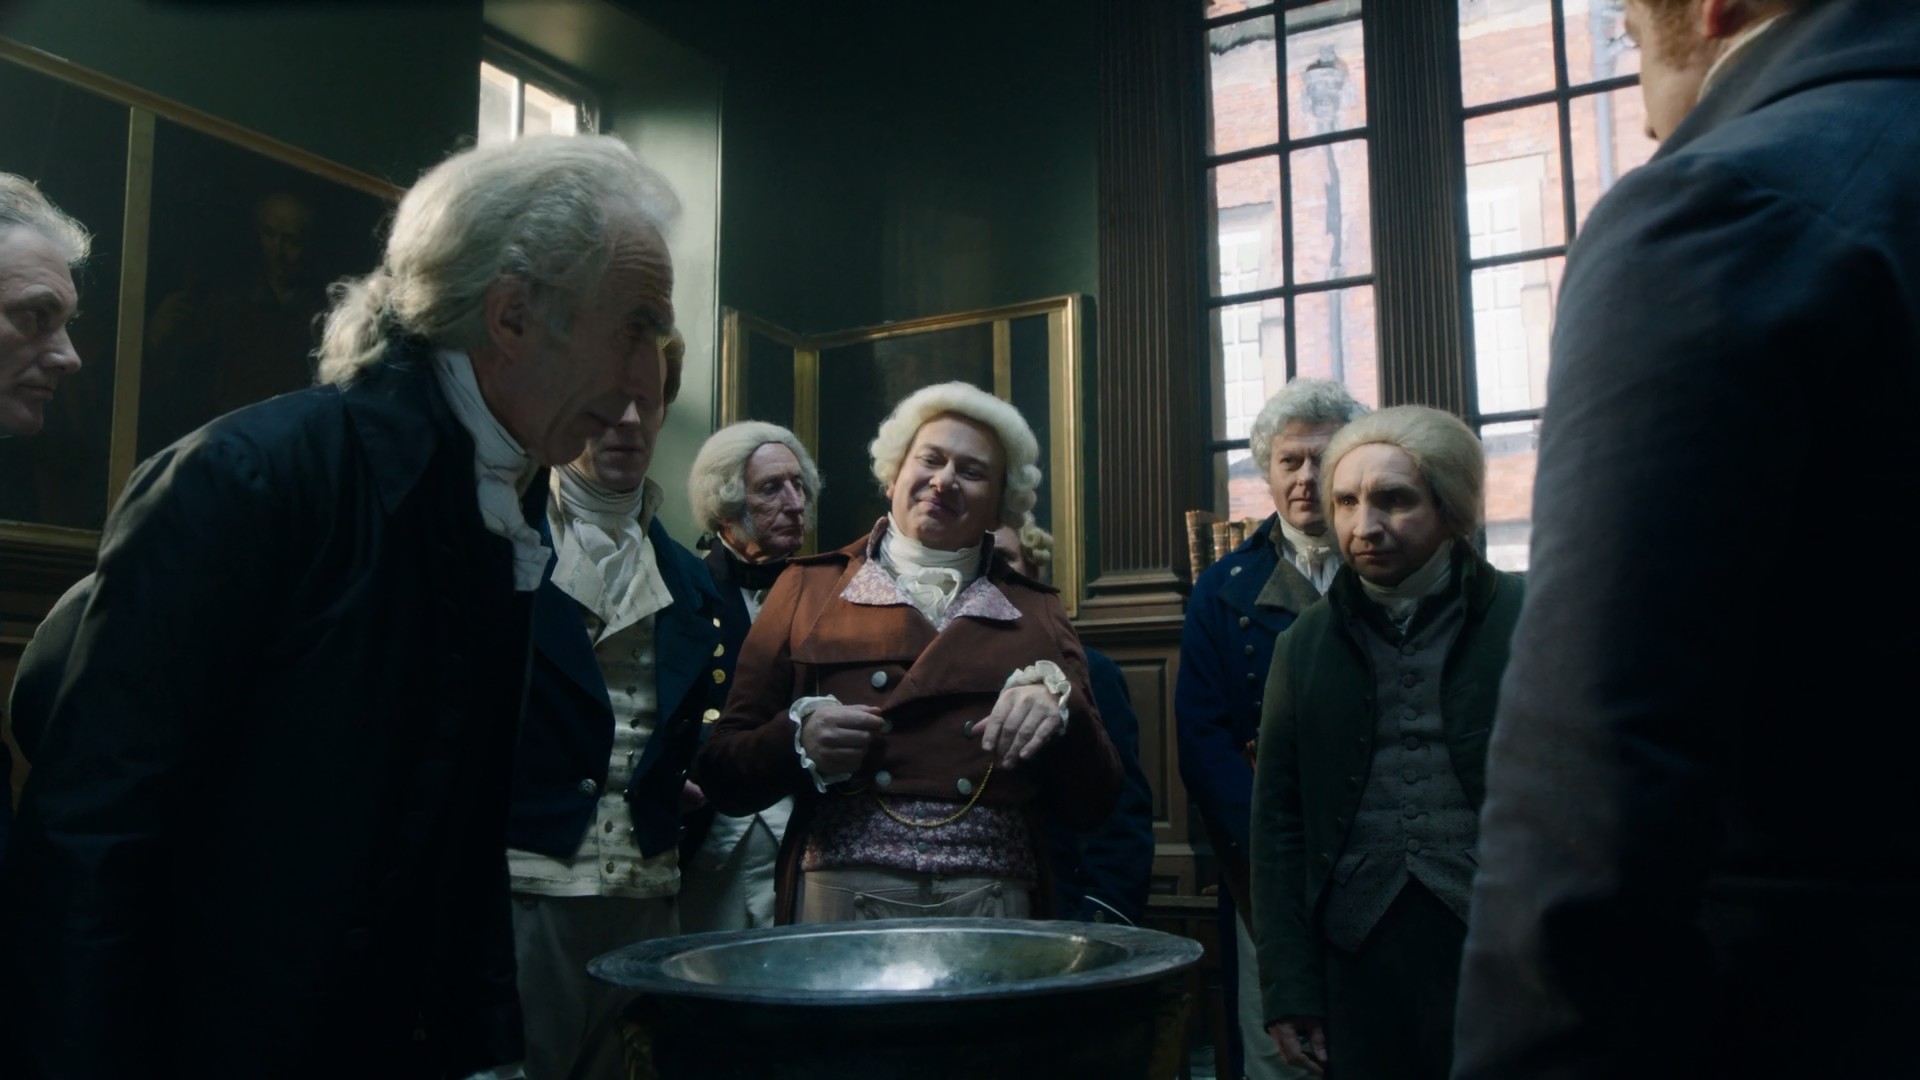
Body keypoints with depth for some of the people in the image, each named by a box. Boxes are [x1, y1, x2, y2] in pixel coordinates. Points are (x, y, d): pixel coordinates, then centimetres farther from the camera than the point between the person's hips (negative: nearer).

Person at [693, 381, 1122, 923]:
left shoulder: (1038, 614, 12)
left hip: (993, 912, 1)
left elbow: (1092, 807, 7)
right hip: (838, 898, -1)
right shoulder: (807, 588, 10)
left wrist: (1059, 703, -10)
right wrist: (797, 739, -14)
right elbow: (722, 777, 6)